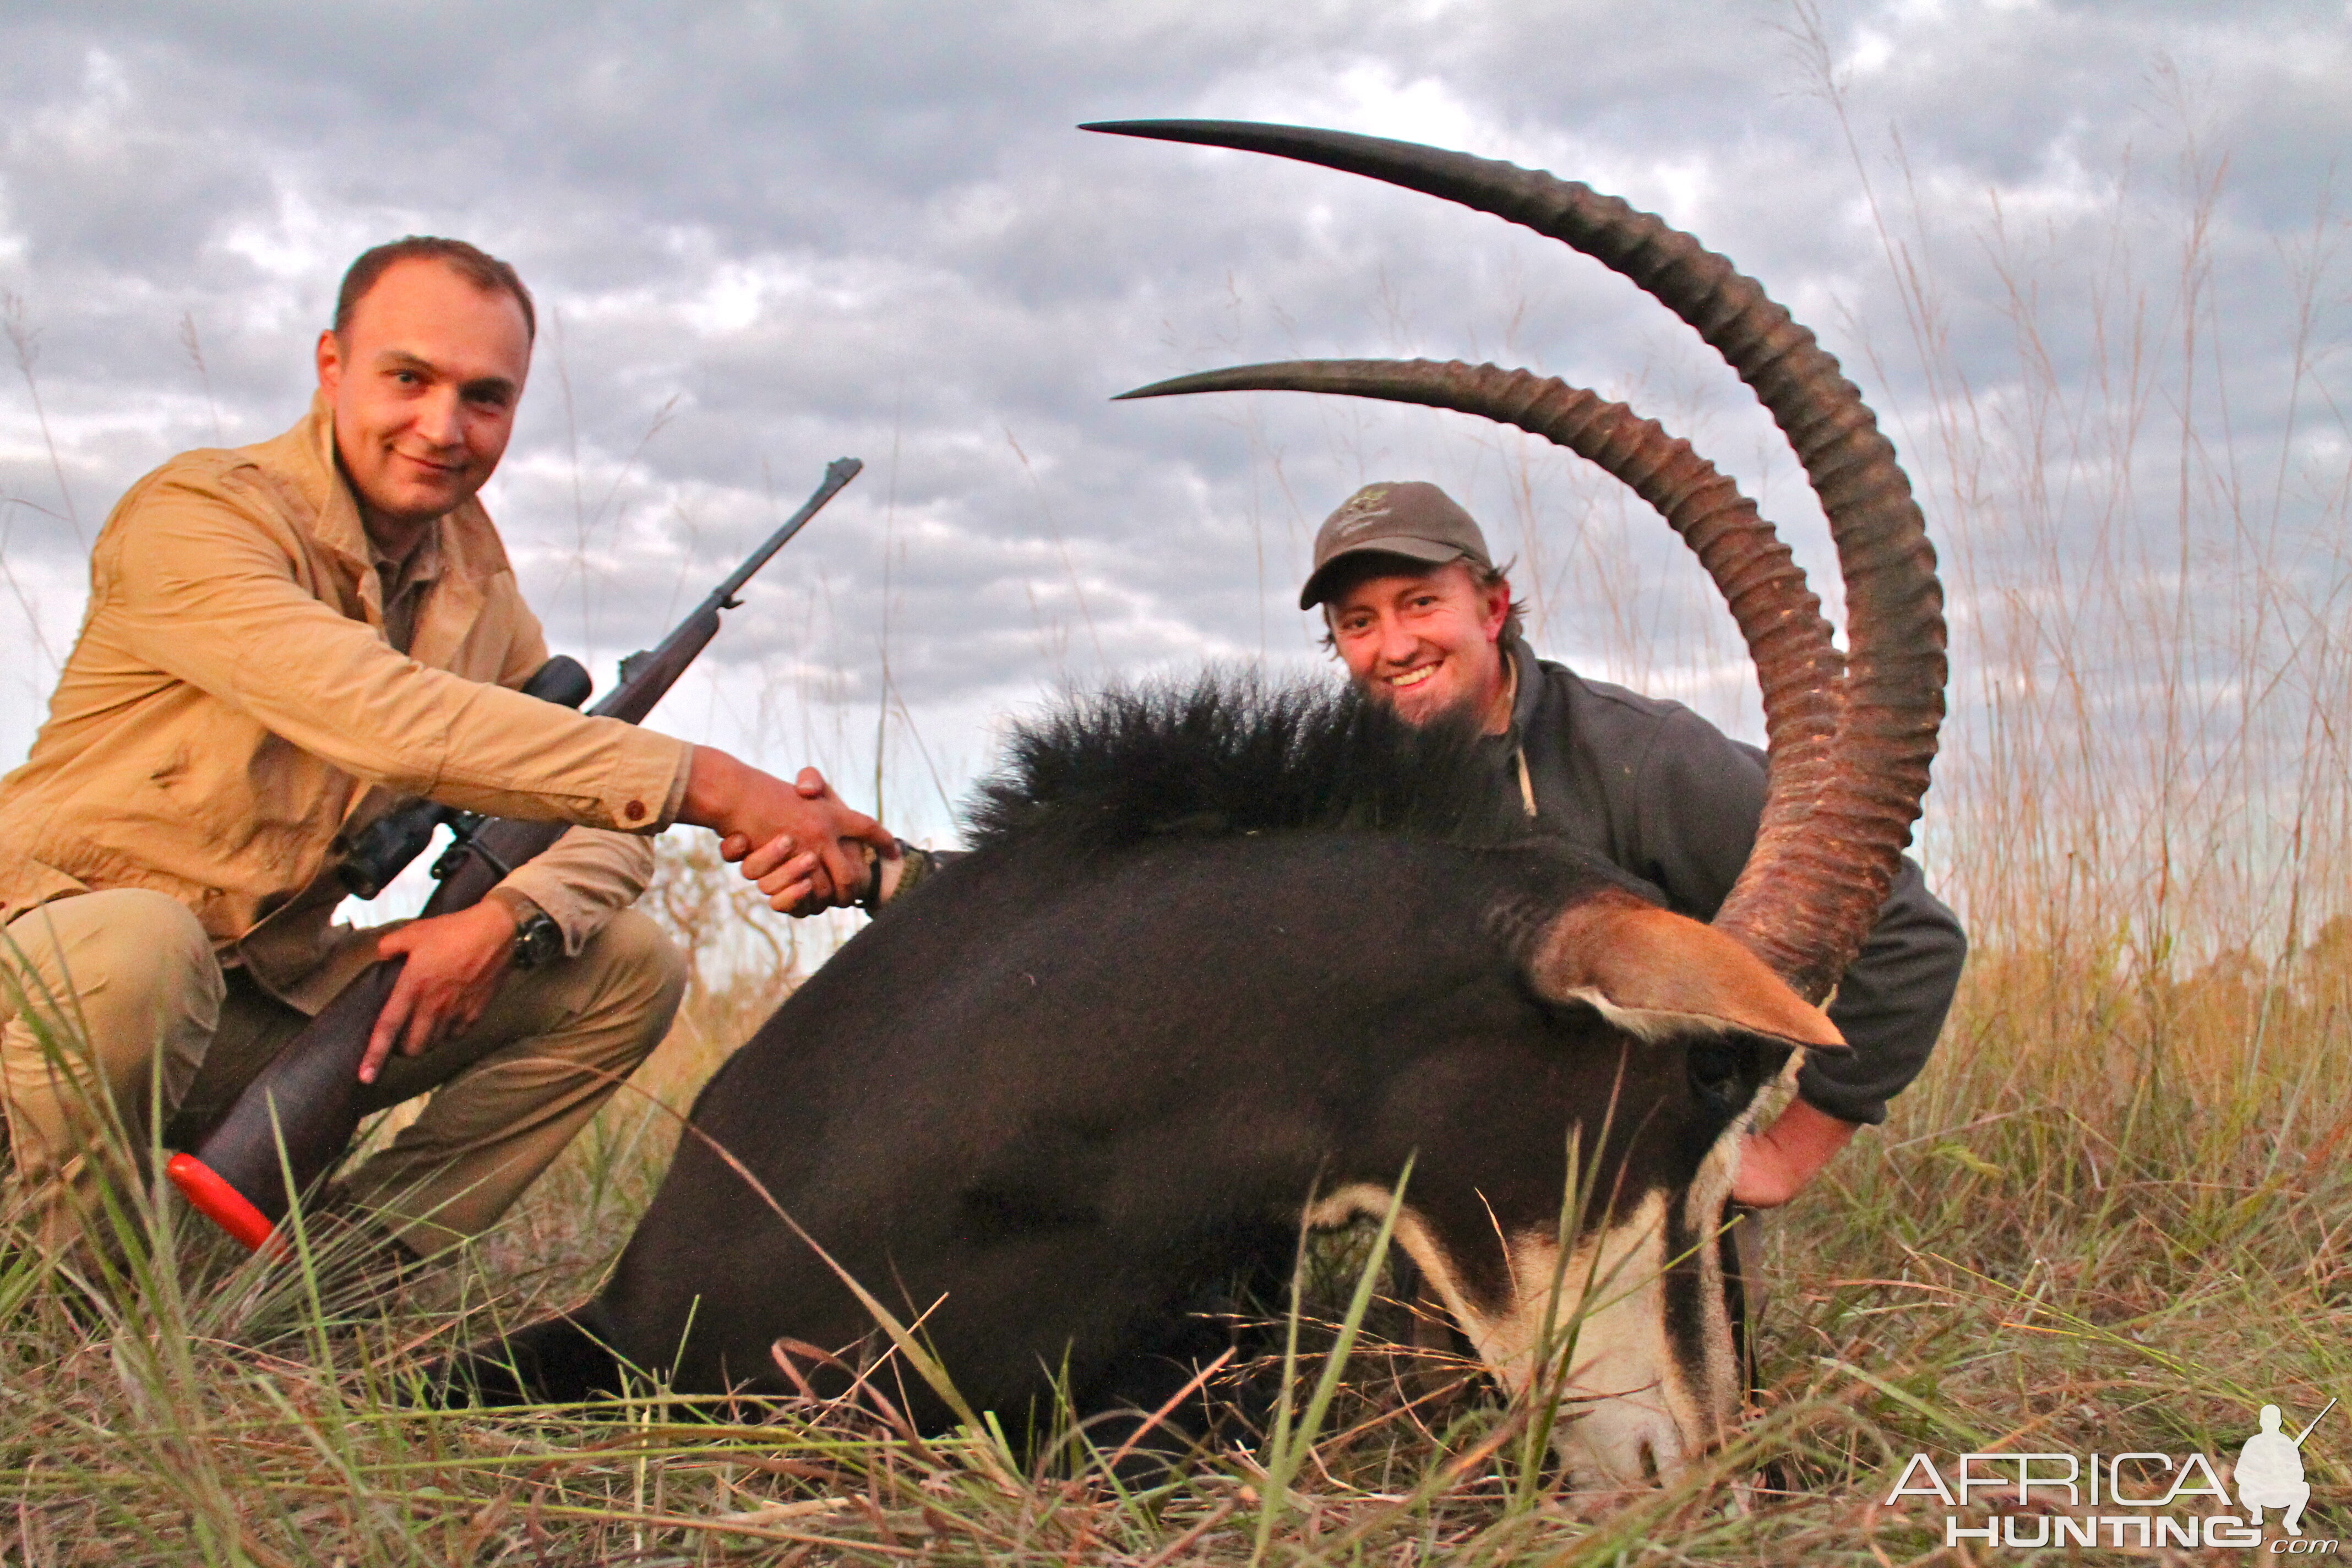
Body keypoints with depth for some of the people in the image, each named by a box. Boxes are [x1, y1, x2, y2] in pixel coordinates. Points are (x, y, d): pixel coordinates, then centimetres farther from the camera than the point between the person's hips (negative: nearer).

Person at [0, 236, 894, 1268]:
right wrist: (711, 787, -39)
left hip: (274, 1004, 6)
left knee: (629, 968, -6)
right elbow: (383, 716, -34)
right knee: (133, 947, -40)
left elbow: (606, 819, 5)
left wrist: (509, 917, -19)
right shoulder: (193, 518, -17)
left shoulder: (476, 575, 6)